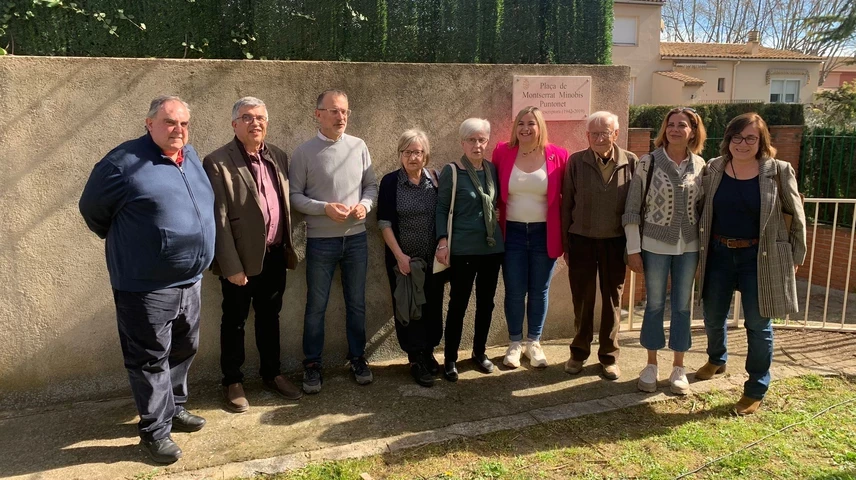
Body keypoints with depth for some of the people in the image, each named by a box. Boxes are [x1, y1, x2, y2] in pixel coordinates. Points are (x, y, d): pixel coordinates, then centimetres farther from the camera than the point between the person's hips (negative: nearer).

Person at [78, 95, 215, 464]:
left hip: (190, 281, 7)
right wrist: (124, 243, 9)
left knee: (183, 350, 19)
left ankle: (174, 408, 38)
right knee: (151, 360, 4)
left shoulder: (191, 157, 8)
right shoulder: (124, 163, -14)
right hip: (146, 285, -7)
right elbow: (92, 209, -2)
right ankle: (155, 430, 18)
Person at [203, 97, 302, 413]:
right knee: (235, 321, 10)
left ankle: (271, 374, 33)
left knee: (269, 317, 18)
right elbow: (218, 219, -15)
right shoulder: (218, 162, -13)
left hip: (275, 255, 6)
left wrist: (289, 247, 7)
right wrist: (231, 266, -17)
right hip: (242, 257, -5)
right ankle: (233, 383, 25)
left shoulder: (278, 157, 6)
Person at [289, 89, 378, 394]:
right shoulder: (305, 152, -6)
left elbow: (372, 185, 8)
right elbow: (293, 195, -7)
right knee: (316, 306, 7)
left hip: (356, 238, 3)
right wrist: (325, 208, -19)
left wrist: (365, 205, -12)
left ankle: (357, 358, 29)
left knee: (356, 303, 13)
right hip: (321, 241, -3)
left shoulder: (359, 146, 3)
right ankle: (312, 364, 22)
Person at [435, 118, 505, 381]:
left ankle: (479, 352, 29)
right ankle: (450, 359, 14)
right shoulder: (451, 171, -7)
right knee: (458, 303, 1)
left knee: (486, 302, 13)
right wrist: (442, 241, -17)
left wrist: (500, 235, 6)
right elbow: (441, 208, -7)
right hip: (463, 250, -5)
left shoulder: (493, 169, 7)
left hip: (493, 247, 5)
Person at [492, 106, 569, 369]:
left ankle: (534, 342, 28)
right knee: (514, 291, 5)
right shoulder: (502, 152, -3)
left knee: (539, 291, 11)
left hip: (544, 234, 0)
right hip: (512, 233, 0)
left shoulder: (558, 156, -4)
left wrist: (566, 234, -1)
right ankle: (515, 343, 24)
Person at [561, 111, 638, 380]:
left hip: (615, 242, 0)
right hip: (581, 241, 0)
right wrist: (565, 242, 0)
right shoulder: (576, 162, -4)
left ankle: (609, 356, 25)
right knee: (582, 299, 9)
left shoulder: (631, 162, -4)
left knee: (612, 300, 11)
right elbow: (566, 204, 0)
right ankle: (579, 353, 26)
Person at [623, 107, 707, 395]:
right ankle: (651, 366, 23)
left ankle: (678, 368, 23)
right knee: (654, 305, 8)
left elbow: (704, 209, 7)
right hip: (655, 246, -2)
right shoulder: (649, 163, -6)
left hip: (689, 247, 2)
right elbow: (633, 209, -6)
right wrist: (633, 249, -8)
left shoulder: (700, 166, 2)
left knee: (682, 307, 10)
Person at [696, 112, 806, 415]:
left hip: (760, 258, -3)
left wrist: (795, 257, 1)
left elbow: (797, 217, 0)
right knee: (713, 317, 16)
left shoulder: (778, 171, -8)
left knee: (758, 324, 6)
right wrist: (700, 248, 5)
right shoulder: (713, 169, 0)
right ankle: (716, 360, 45)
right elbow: (700, 209, 9)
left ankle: (756, 390, 20)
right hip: (719, 254, 3)